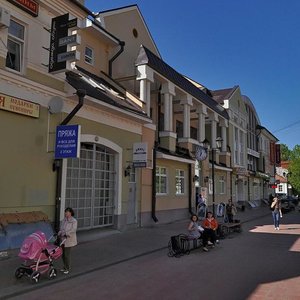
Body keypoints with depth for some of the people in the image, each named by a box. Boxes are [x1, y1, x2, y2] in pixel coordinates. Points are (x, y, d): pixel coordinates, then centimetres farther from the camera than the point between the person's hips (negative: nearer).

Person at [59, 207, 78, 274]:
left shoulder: (74, 221, -10)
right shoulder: (63, 220, 10)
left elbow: (73, 230, -19)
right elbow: (61, 228, 13)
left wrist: (66, 233, -26)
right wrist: (59, 233, -5)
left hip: (69, 240, -6)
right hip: (63, 239, 6)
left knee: (67, 254, -3)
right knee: (63, 254, 12)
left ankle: (68, 269, 11)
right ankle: (65, 267, 28)